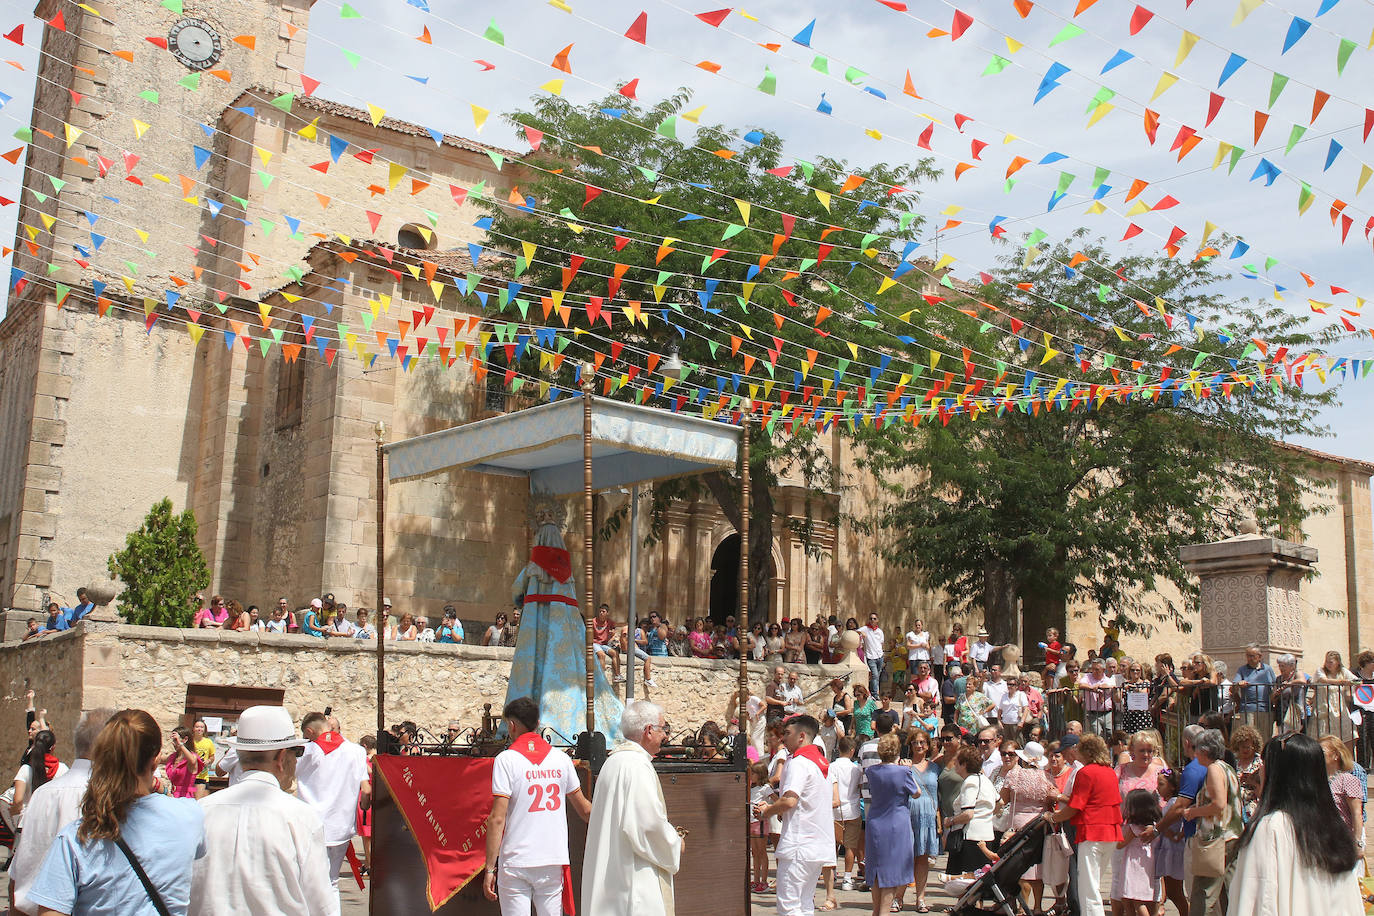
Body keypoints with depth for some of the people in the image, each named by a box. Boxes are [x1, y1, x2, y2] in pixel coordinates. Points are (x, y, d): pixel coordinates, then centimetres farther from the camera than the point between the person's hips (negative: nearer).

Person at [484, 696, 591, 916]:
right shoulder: (561, 758, 5)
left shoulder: (506, 759, -6)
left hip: (516, 864, -3)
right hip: (554, 860, 3)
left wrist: (489, 868, -6)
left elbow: (497, 818, -11)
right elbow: (584, 809, 13)